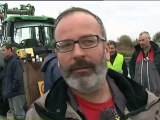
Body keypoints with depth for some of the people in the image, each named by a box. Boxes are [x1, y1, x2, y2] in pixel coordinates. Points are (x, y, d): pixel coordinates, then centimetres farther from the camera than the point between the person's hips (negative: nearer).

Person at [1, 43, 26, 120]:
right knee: (13, 114, 18)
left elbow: (18, 80, -22)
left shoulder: (15, 62, -15)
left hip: (16, 93, -9)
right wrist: (5, 90, 9)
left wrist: (10, 91, -17)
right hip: (11, 94, 9)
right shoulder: (7, 62, 13)